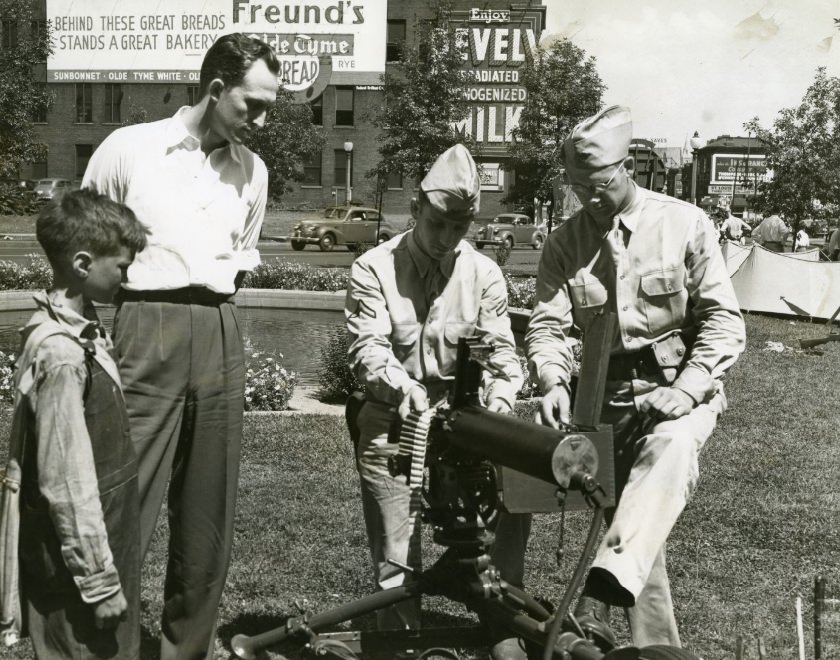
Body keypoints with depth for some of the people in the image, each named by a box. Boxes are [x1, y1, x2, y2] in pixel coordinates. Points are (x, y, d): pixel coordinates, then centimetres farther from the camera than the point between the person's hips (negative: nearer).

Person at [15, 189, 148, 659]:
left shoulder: (81, 330, 4)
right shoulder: (61, 354, -25)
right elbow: (67, 484, -23)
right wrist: (100, 581, -17)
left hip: (108, 540, 9)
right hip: (77, 564, -9)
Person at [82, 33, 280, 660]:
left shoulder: (253, 170, 11)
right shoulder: (128, 148, -2)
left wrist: (212, 306, 12)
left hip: (220, 338, 5)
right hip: (144, 332, -5)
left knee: (208, 513, 10)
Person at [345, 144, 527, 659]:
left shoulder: (484, 273, 4)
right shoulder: (374, 269, -3)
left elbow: (501, 347, -1)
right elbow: (367, 345, -13)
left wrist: (500, 398, -21)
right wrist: (400, 384, -33)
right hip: (391, 422, -1)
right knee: (395, 562, 1)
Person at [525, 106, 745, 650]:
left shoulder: (685, 225, -5)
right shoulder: (565, 244, 2)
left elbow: (722, 320, -7)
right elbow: (548, 324, -5)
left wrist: (685, 390, -21)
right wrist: (553, 380, -26)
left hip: (681, 387, -3)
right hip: (607, 394, 4)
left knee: (666, 454, -36)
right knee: (639, 535, 6)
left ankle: (597, 604, -50)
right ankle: (656, 643, 21)